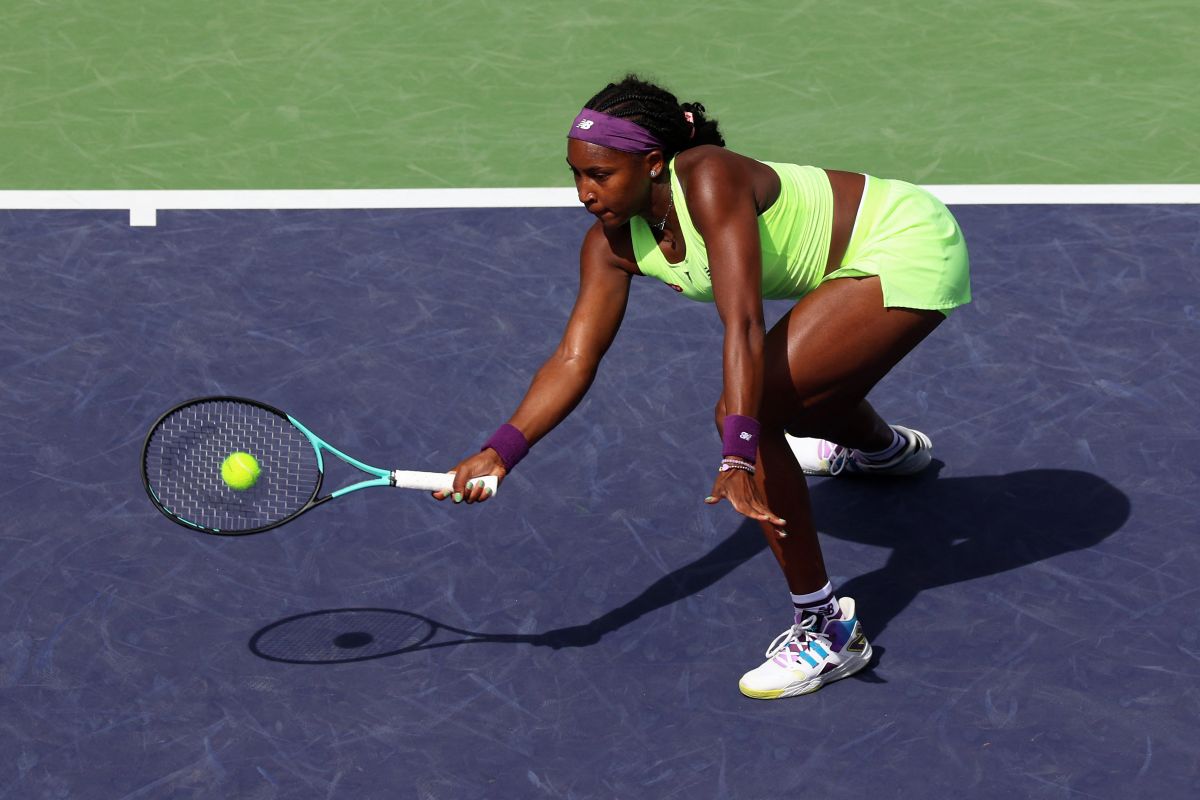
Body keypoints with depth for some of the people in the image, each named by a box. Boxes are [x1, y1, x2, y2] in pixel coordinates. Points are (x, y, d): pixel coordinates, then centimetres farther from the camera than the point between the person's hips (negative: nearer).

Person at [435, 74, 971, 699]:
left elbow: (742, 325, -38)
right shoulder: (613, 243, -7)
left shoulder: (710, 180, -30)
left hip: (912, 250, -9)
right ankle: (886, 448, 68)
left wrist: (737, 454, -46)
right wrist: (500, 452, -19)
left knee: (748, 411, -20)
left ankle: (825, 628, -13)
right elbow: (575, 358, -8)